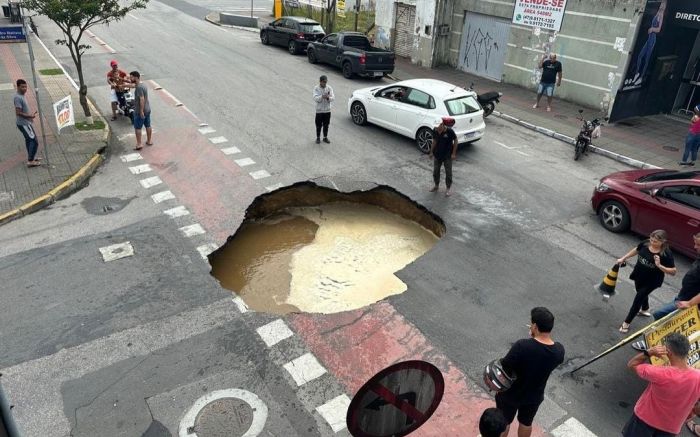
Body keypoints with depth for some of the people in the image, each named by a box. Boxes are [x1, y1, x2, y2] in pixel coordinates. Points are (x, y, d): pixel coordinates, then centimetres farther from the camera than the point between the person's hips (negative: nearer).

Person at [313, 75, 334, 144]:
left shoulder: (329, 88, -3)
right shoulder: (316, 88, -9)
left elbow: (333, 98, -10)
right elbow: (315, 98, -20)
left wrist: (328, 97, -32)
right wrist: (322, 97, -38)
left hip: (327, 110, 2)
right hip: (319, 110, -2)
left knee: (326, 125, 12)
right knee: (318, 125, 6)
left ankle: (325, 137, 28)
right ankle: (318, 138, 22)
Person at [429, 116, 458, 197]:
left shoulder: (449, 131, -23)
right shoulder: (435, 131, -12)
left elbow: (455, 140, -11)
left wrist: (454, 153, -11)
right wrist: (431, 152, 5)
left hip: (447, 155, -4)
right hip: (437, 155, 4)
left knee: (448, 172, 8)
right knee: (435, 171, 15)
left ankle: (448, 188, 23)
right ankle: (436, 185, 36)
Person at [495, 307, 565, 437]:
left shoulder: (522, 346, -36)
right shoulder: (559, 350, -20)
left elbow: (503, 370, -25)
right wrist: (541, 337, -5)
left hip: (511, 394, -4)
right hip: (534, 396, 4)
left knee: (504, 422, 24)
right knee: (526, 423, 30)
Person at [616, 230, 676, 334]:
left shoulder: (666, 254, -27)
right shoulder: (645, 243, -14)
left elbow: (673, 271, -23)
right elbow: (636, 250, 7)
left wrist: (659, 265, -38)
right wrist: (623, 259, 11)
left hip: (652, 281, -5)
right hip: (638, 276, 5)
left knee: (638, 298, 1)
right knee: (642, 293, 29)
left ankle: (626, 323, 14)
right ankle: (645, 310, 60)